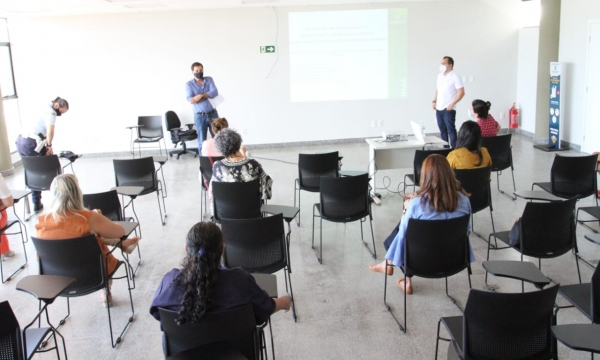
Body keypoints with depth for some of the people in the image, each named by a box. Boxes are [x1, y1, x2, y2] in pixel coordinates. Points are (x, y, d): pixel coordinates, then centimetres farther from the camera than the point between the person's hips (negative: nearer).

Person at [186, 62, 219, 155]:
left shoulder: (209, 79, 7)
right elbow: (190, 99, -15)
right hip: (200, 116, -2)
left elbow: (215, 92, -10)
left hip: (213, 114, 2)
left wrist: (201, 96, -21)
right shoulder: (189, 84, 0)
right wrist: (208, 96, -16)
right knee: (202, 142, 4)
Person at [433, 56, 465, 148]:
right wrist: (434, 101, 10)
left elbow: (461, 93, -12)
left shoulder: (455, 77, -10)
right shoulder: (439, 75, 10)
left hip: (448, 109, -7)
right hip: (439, 108, 7)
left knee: (451, 130, -3)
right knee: (442, 129, 13)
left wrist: (452, 104, -18)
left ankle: (453, 148, 2)